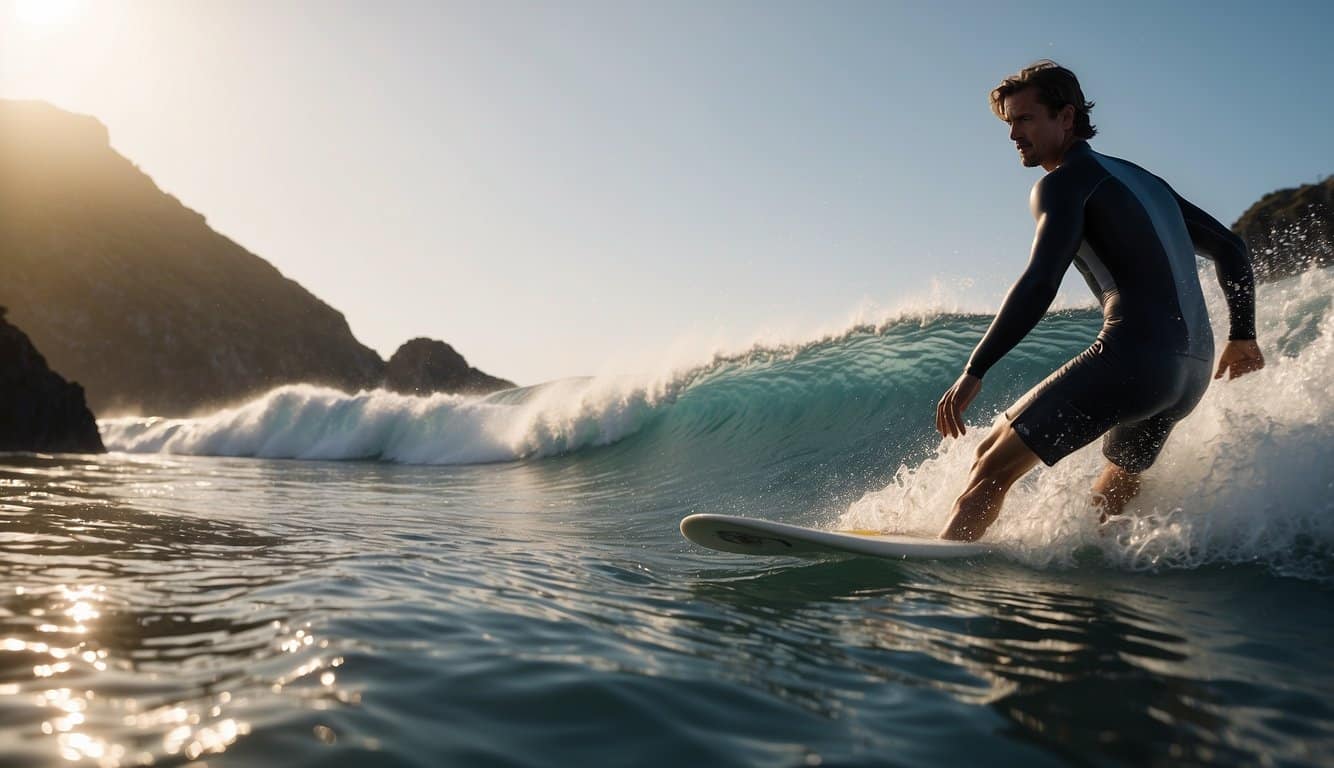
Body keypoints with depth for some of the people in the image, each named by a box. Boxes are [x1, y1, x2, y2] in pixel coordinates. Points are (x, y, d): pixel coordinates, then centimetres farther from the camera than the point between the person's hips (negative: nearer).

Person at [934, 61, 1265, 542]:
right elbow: (1230, 249, 29)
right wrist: (1242, 336, 35)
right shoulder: (1142, 180, 26)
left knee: (995, 462, -9)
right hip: (1195, 370, 9)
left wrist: (974, 372, -18)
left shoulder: (1062, 183, 0)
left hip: (1133, 354, -9)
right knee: (1111, 500, 23)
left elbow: (1040, 285, -15)